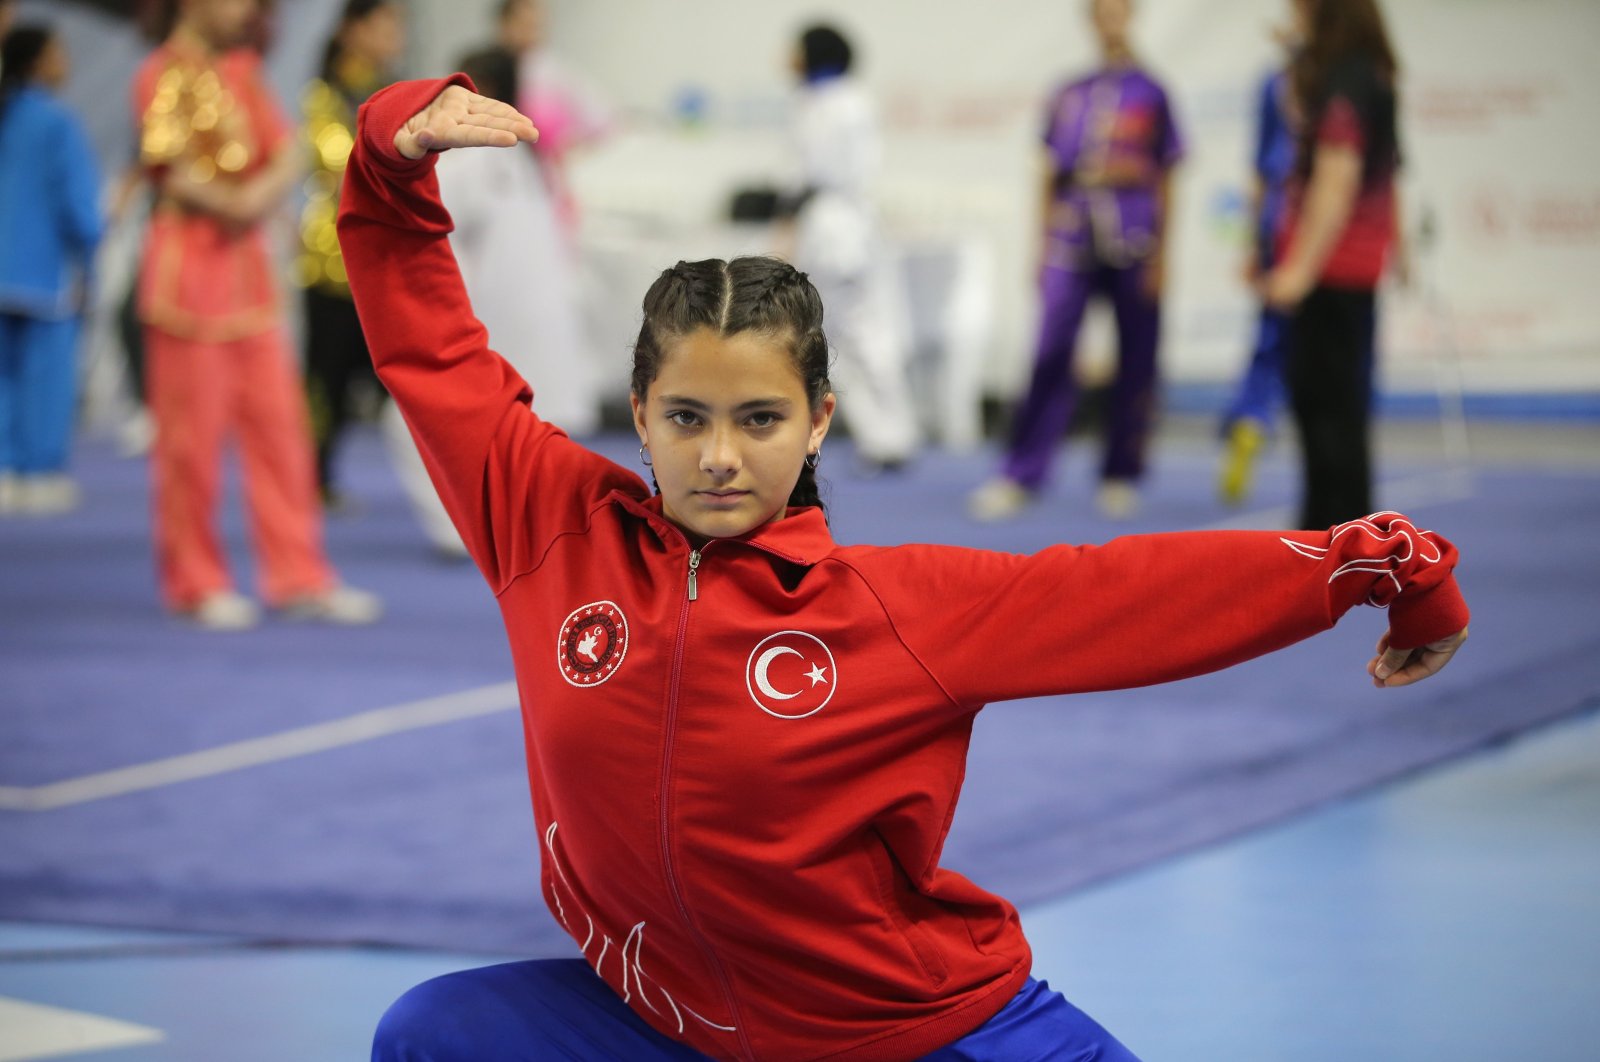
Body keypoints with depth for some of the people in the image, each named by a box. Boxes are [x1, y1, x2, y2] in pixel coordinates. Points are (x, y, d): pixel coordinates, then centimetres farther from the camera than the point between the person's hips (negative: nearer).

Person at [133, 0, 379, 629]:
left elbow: (288, 162, 6)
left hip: (248, 265, 7)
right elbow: (178, 179, -14)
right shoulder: (163, 75, -9)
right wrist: (241, 202, -5)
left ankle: (299, 577, 11)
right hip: (188, 265, -7)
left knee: (278, 425, 7)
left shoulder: (243, 70, 13)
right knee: (192, 434, 0)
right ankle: (196, 584, 10)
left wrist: (252, 199, -12)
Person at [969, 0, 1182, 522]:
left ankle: (1120, 478, 15)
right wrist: (1044, 245, 10)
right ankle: (1019, 477, -6)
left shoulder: (1150, 94, 4)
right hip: (1073, 241, 1)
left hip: (1133, 242, -1)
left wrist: (1161, 257, 0)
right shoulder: (1069, 96, 10)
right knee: (1051, 356, -7)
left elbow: (1165, 181, 5)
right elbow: (1050, 176, 14)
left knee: (1135, 363, 4)